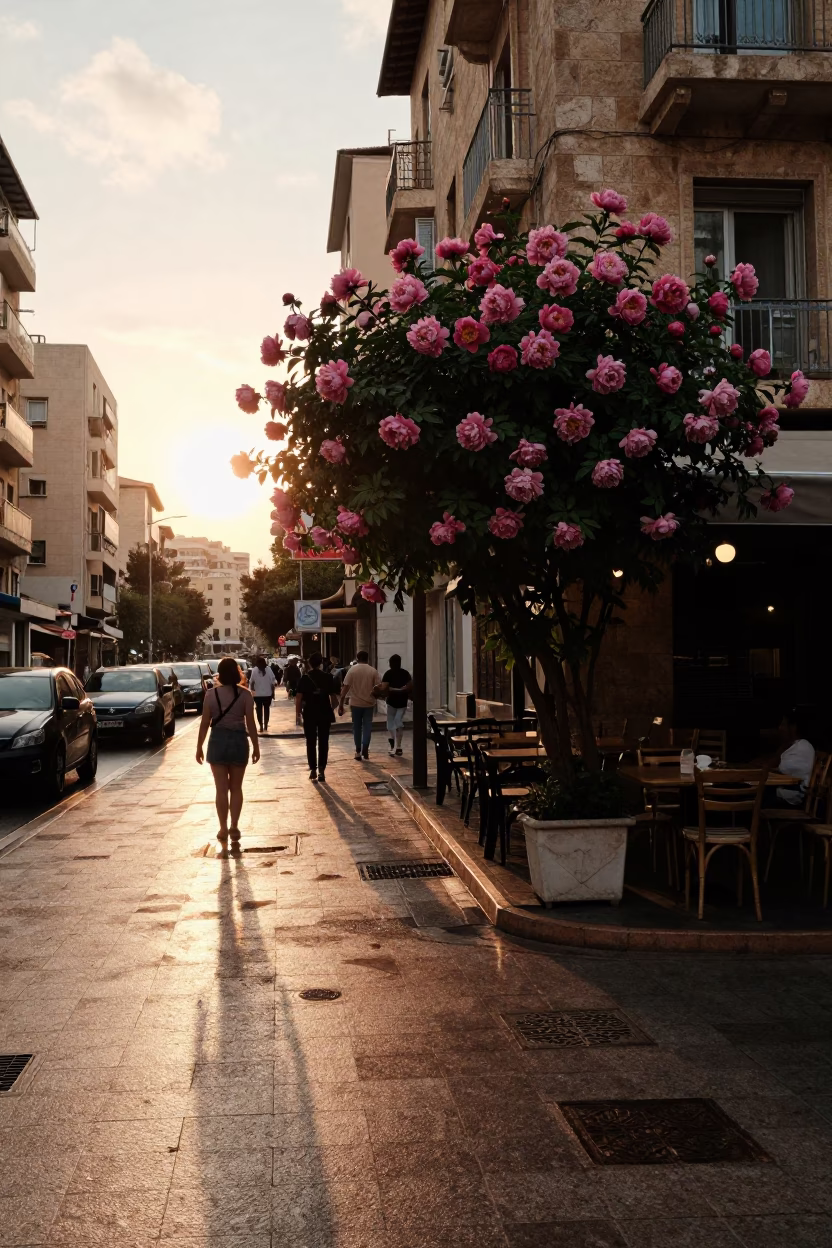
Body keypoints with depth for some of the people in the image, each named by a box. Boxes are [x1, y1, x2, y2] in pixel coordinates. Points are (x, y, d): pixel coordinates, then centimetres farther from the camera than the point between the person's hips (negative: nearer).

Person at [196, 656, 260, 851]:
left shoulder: (211, 694, -5)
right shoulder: (245, 694, -6)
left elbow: (205, 723, -4)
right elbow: (250, 724, -7)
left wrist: (199, 747, 5)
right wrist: (256, 747, 3)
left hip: (218, 740, 0)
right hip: (239, 740, 0)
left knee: (221, 788, 6)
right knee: (236, 787, 13)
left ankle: (223, 830, 9)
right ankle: (234, 827, 8)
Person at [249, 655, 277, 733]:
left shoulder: (254, 670, -9)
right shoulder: (268, 669, -7)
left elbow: (251, 682, -10)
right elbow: (273, 681, -7)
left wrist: (251, 690, 4)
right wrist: (273, 691, 3)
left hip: (257, 694, -1)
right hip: (267, 693, 1)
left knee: (259, 710, 7)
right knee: (266, 709, 12)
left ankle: (261, 726, 2)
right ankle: (265, 726, 14)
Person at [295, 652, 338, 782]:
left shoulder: (305, 678, -3)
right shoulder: (327, 677, -1)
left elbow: (299, 697, -8)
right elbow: (333, 696, 0)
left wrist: (298, 713, -1)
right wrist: (332, 709, 15)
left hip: (309, 714, 0)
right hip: (325, 713, 0)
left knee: (311, 743, 10)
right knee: (323, 743, 4)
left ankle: (313, 770, 13)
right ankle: (321, 771, -4)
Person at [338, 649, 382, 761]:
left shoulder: (352, 670, -5)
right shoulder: (373, 671, -3)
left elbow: (345, 688, -9)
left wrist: (341, 704, -6)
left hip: (355, 703, 0)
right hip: (369, 703, 0)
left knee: (357, 727, 10)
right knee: (367, 726, 7)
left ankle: (358, 751, 12)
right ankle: (365, 748, -7)